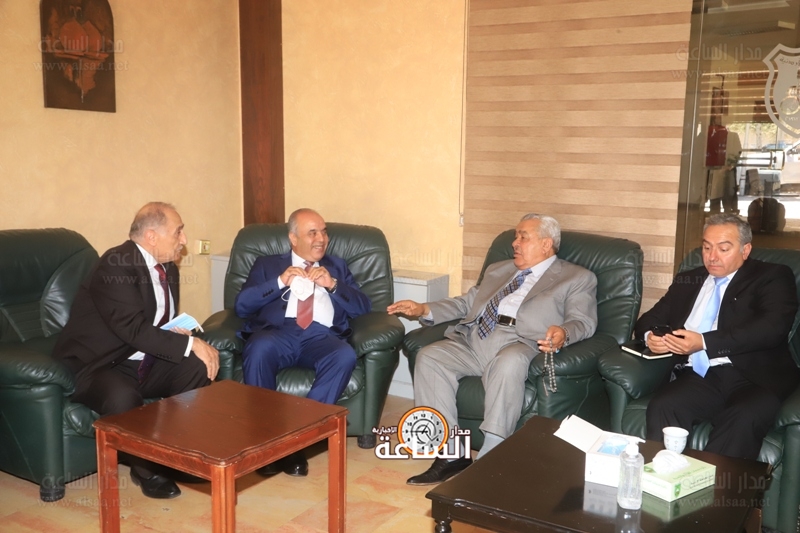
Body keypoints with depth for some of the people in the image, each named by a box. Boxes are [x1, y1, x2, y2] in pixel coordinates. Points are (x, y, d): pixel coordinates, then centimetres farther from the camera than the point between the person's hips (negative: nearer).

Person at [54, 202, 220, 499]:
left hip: (144, 364, 8)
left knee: (199, 366, -15)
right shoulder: (116, 264, -20)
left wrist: (179, 335, -8)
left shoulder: (168, 268, 7)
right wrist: (189, 344, -27)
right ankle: (144, 467, -9)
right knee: (122, 397, -37)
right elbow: (135, 330, -29)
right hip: (99, 366, -7)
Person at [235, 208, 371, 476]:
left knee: (345, 356, -33)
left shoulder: (337, 266, 28)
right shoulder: (267, 264, 23)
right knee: (258, 349, -36)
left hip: (322, 336, 1)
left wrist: (333, 285, -1)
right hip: (277, 332, -1)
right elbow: (241, 305, 9)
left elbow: (363, 308, 15)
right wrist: (280, 282, -3)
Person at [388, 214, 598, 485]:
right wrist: (425, 310, 15)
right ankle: (452, 454, -17)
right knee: (429, 356, -21)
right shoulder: (497, 270, 32)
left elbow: (583, 322, 1)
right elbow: (466, 302, 31)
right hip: (473, 338, 6)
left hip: (519, 343, -5)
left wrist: (563, 332, -23)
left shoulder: (578, 278, 15)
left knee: (508, 364, -39)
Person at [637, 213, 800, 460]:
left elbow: (773, 327, -8)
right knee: (661, 407, -28)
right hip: (699, 377, 3)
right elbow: (649, 319, 23)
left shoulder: (772, 277, 9)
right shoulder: (687, 281, 23)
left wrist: (705, 342, -16)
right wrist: (651, 336, -4)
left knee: (744, 419, -36)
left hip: (753, 378, -3)